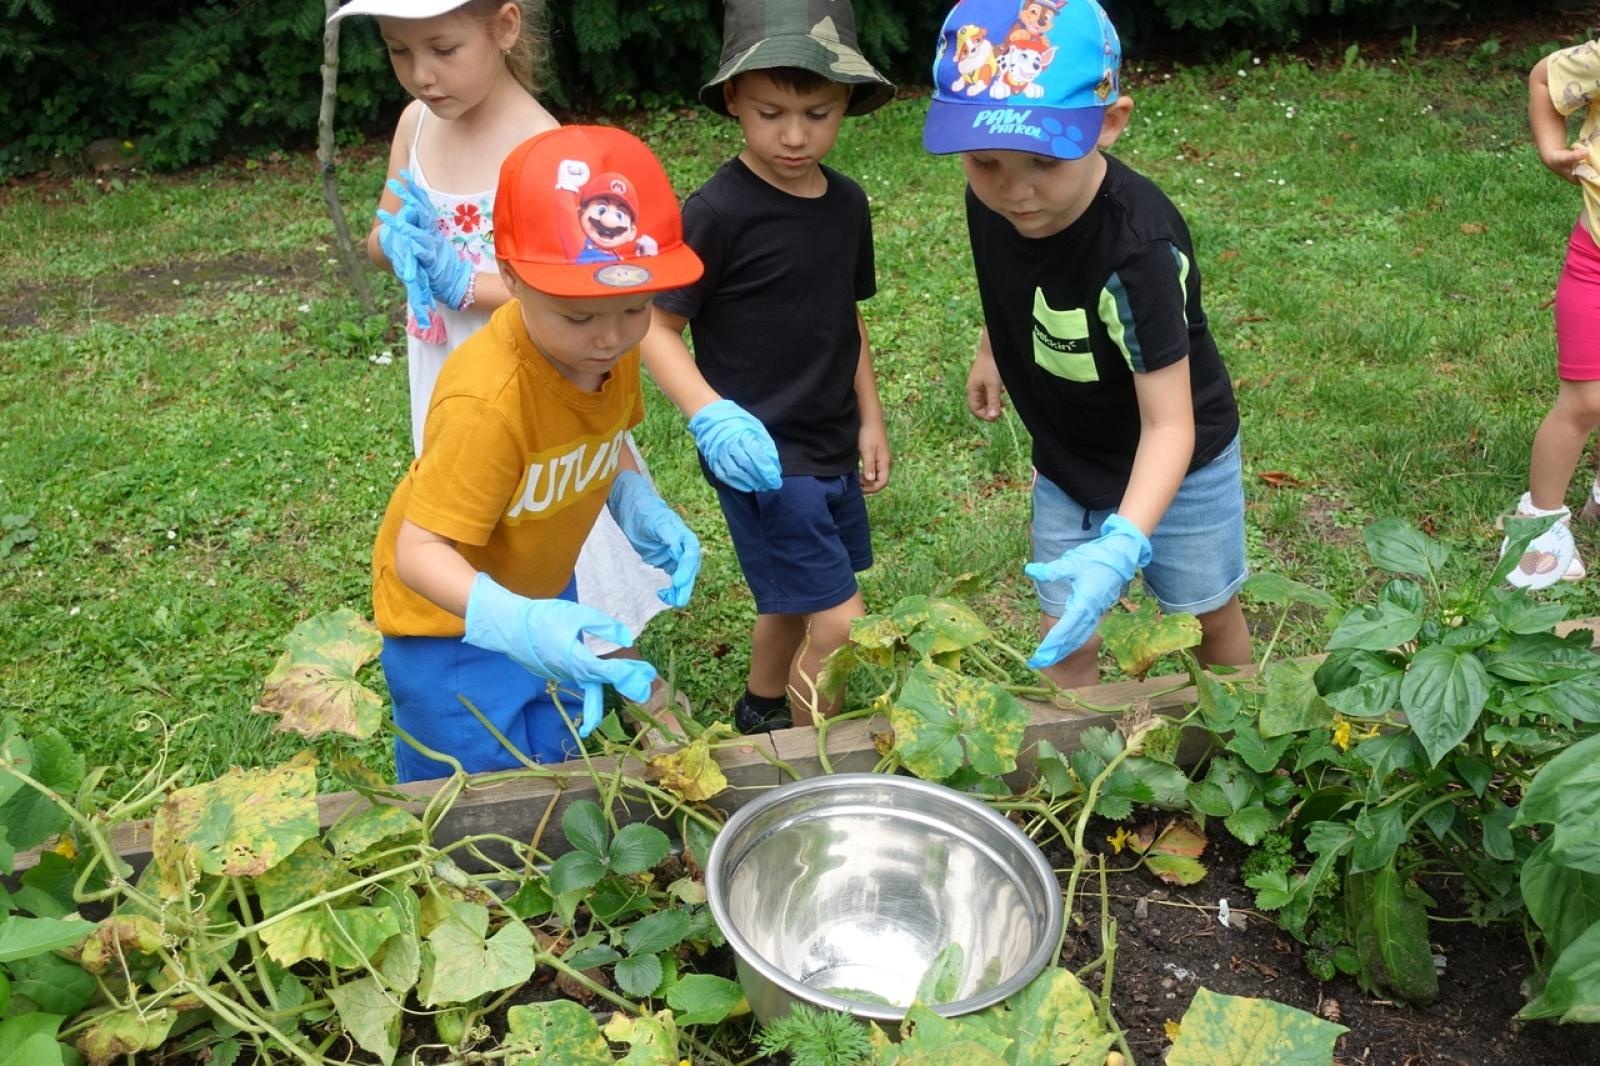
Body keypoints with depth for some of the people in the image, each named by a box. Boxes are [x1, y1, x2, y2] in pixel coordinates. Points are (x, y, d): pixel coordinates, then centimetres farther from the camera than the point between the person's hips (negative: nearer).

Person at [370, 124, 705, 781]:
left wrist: (640, 508, -13)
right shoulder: (486, 403, -37)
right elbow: (419, 550, -35)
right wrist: (514, 623, -52)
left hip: (545, 597, 7)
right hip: (454, 619, -7)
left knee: (555, 783, 23)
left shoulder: (612, 349, -15)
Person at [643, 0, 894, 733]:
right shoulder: (717, 211, -17)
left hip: (832, 451, 7)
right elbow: (656, 327, -14)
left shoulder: (846, 203, 3)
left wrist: (869, 421, 14)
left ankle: (761, 716, 47)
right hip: (760, 453, -7)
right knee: (841, 625, -8)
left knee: (793, 601, 23)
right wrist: (710, 415, -28)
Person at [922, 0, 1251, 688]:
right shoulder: (991, 201, -20)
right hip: (1066, 459, 4)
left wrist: (1123, 544, -49)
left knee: (1211, 612, 20)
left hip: (1174, 462, -4)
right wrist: (991, 351, 13)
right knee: (1063, 639, 9)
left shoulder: (1136, 247, -38)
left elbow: (1168, 424, -37)